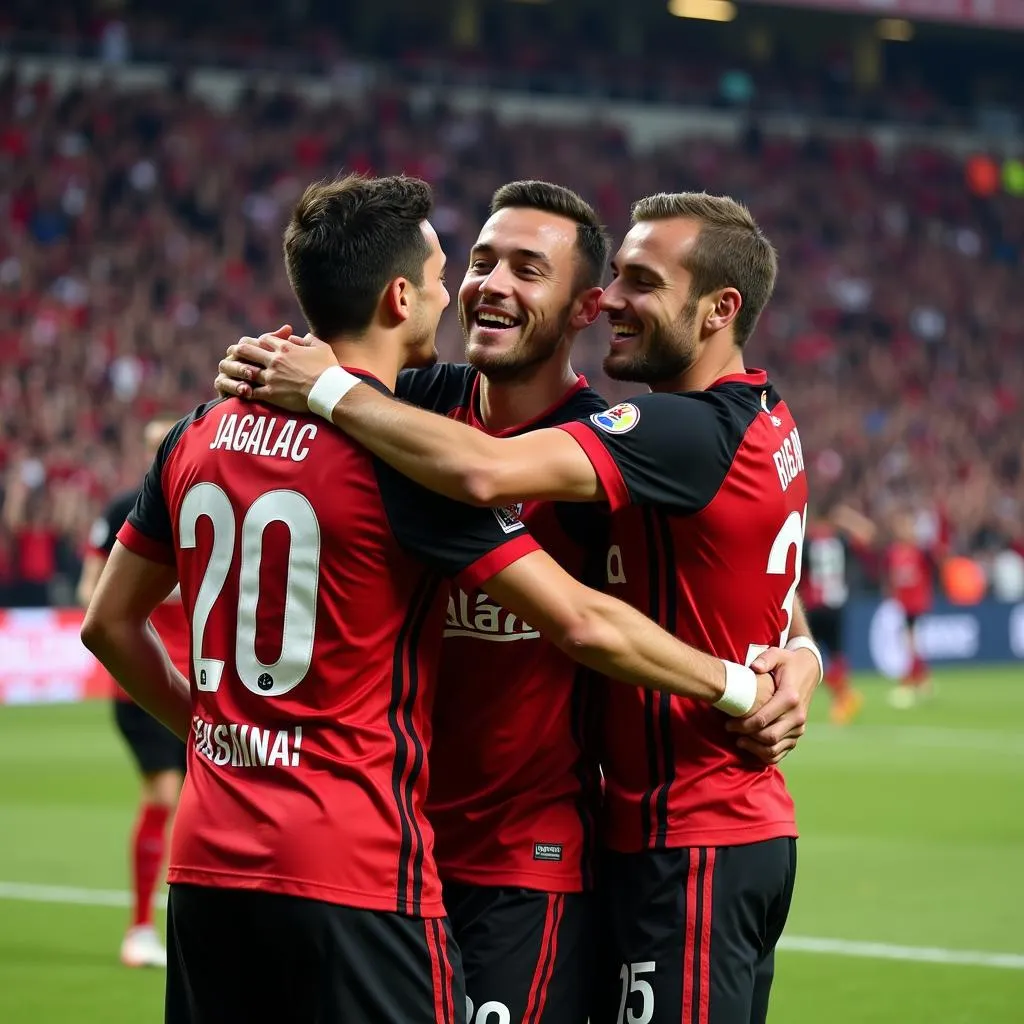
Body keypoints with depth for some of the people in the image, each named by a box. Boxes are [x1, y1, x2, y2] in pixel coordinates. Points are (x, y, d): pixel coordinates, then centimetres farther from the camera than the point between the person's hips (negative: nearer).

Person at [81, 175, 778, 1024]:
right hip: (353, 873, -7)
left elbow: (110, 623, 17)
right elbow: (584, 624, -13)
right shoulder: (402, 456, -12)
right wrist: (742, 687, -1)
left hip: (208, 863, 7)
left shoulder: (198, 437, 7)